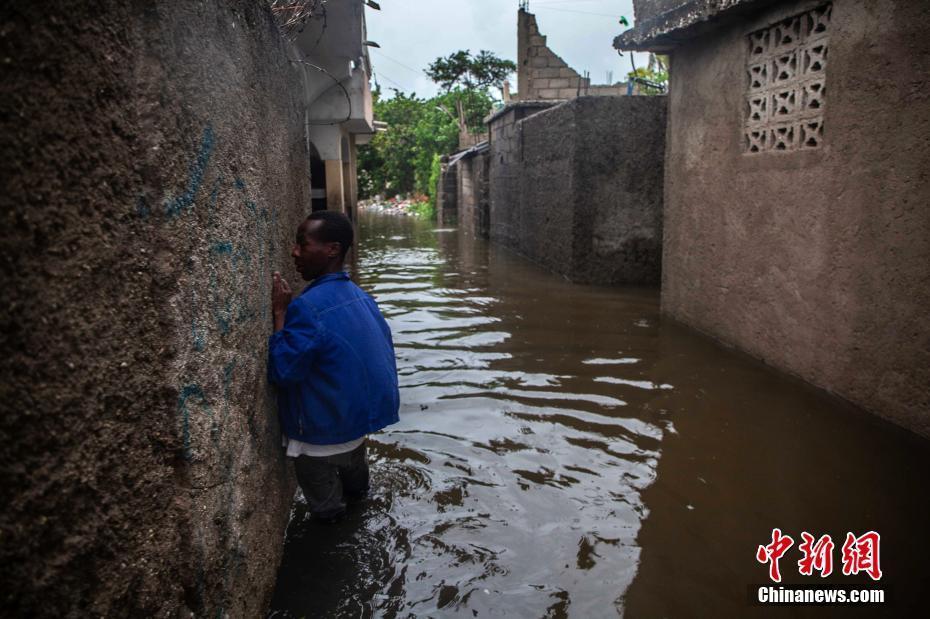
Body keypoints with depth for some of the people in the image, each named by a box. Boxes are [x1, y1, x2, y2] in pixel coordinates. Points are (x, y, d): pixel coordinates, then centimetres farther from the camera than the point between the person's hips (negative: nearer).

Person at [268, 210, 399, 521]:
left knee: (326, 507, 16)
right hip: (364, 412, 9)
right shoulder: (359, 295, -4)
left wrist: (279, 313, -22)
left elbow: (281, 371, -26)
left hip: (326, 432, -8)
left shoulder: (308, 307, -30)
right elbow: (381, 346, 5)